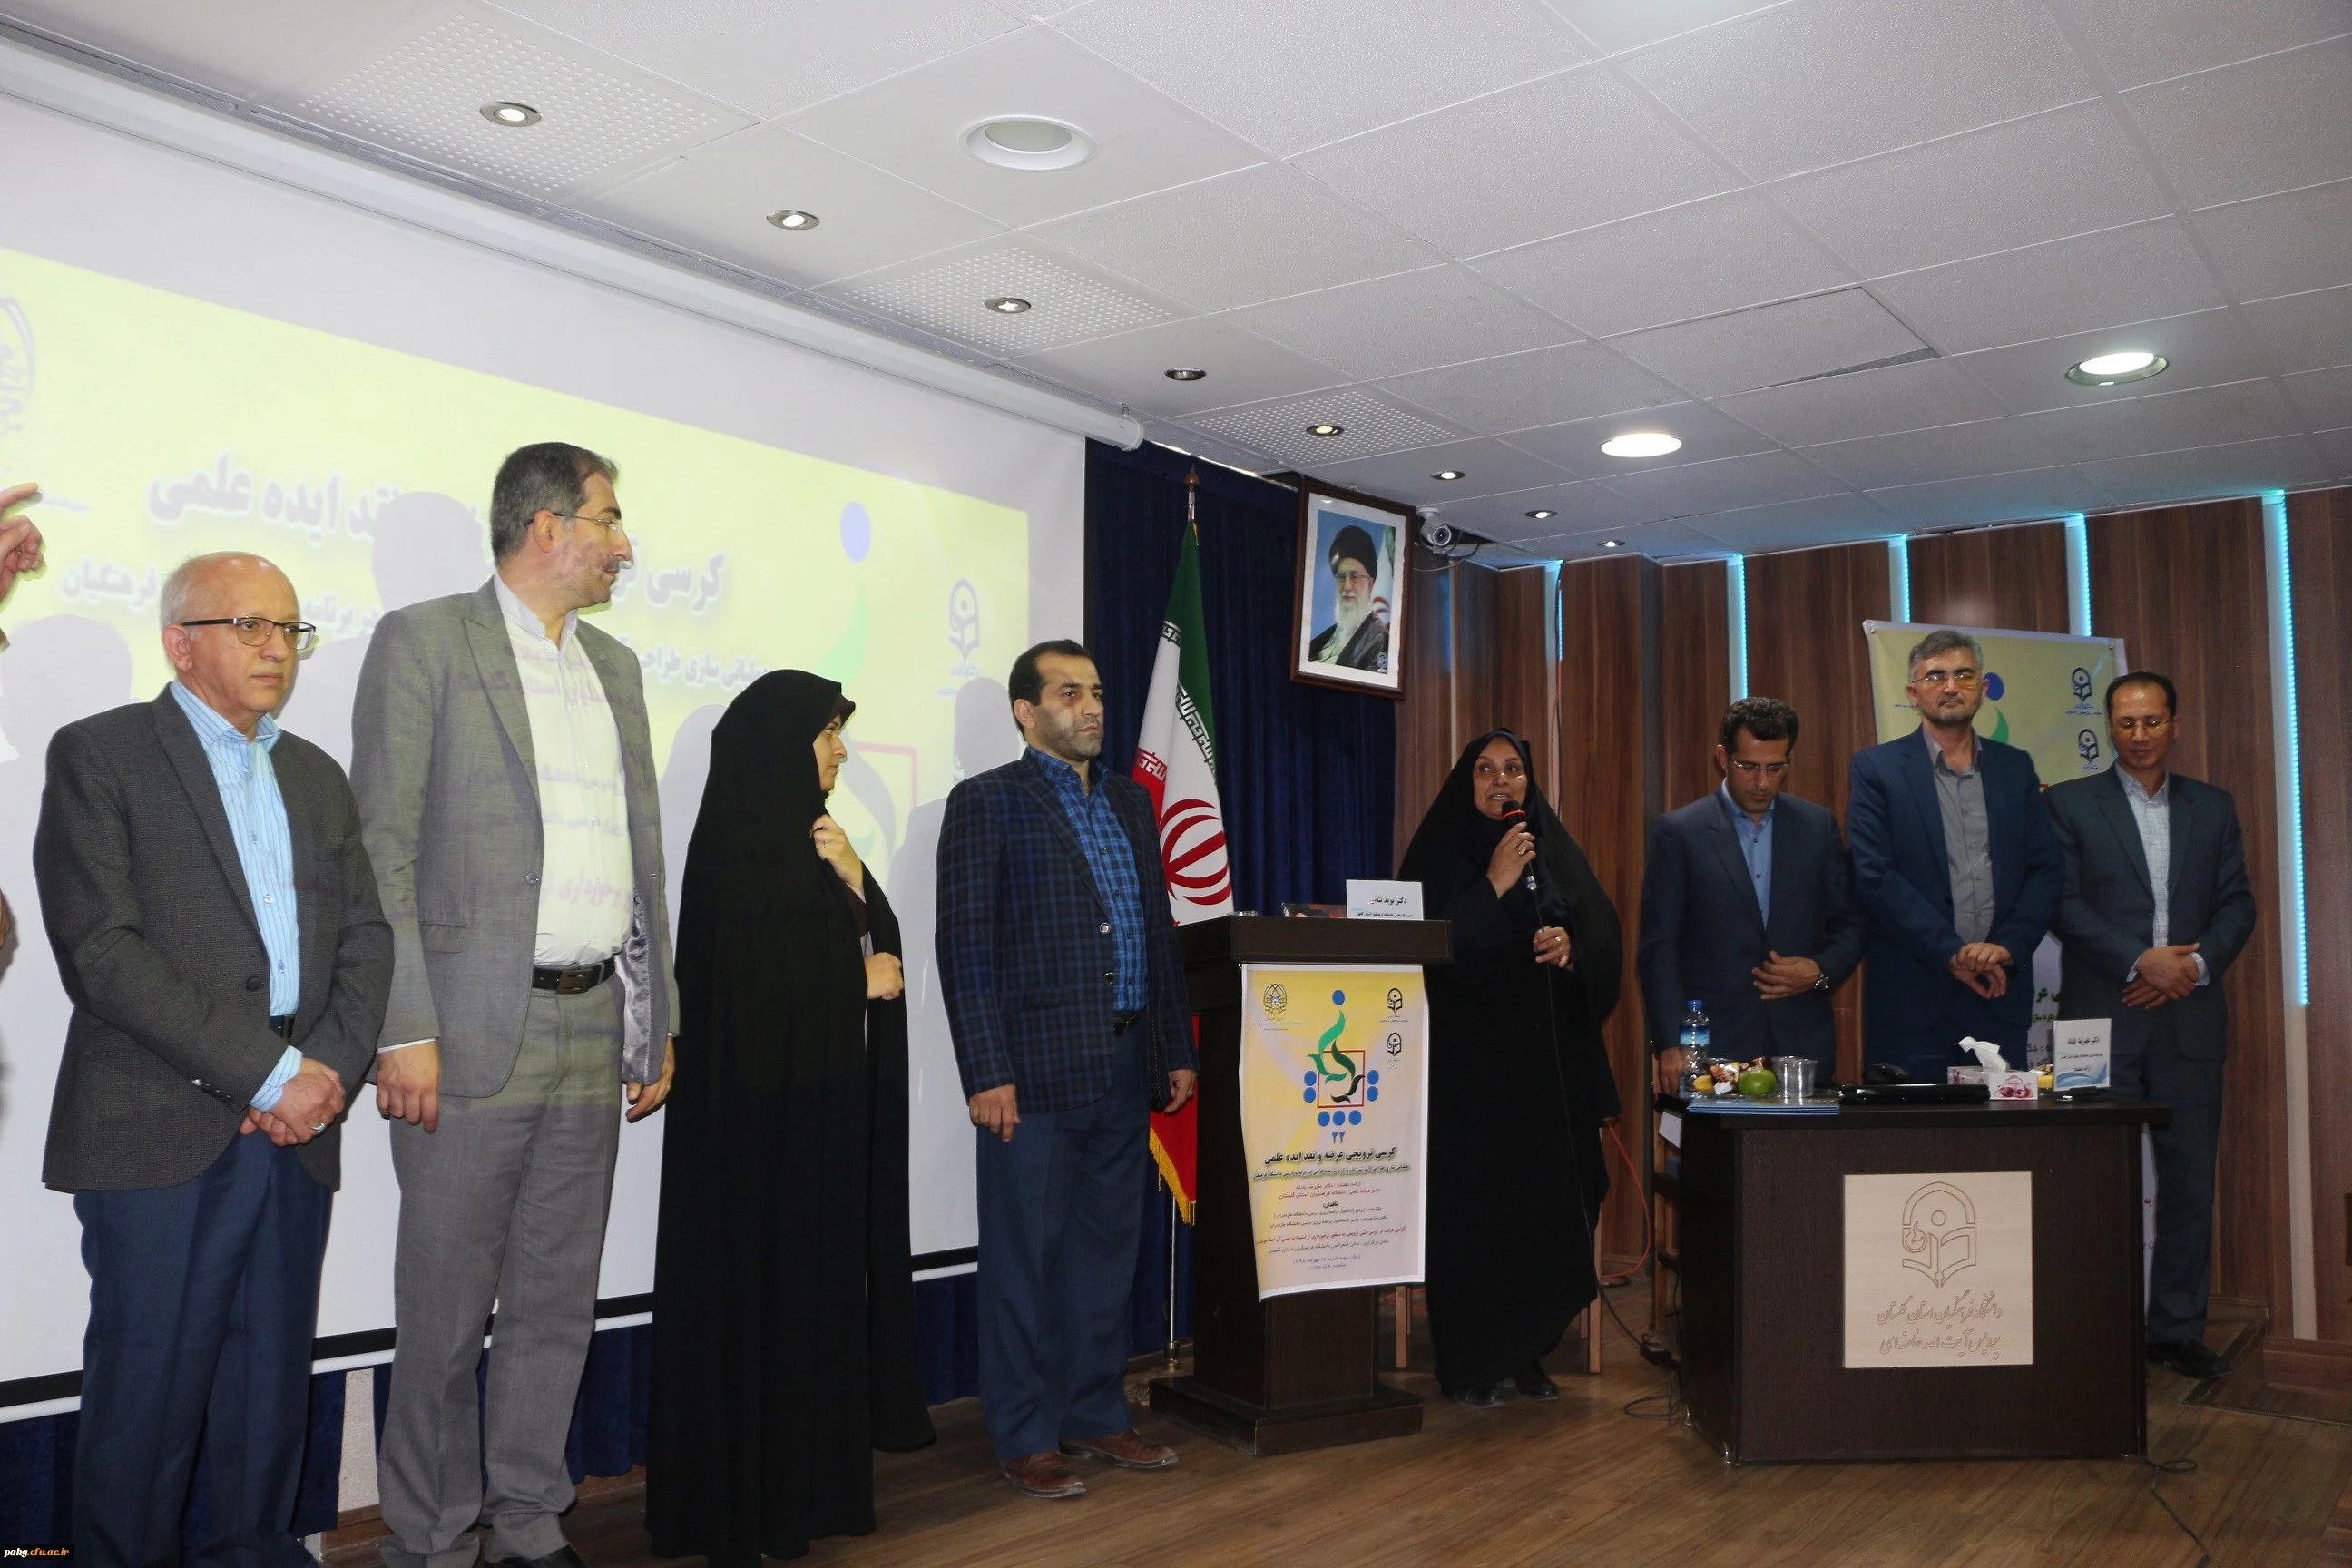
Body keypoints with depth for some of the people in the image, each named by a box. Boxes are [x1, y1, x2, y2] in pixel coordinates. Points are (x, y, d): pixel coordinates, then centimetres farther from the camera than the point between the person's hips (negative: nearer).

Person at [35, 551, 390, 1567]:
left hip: (294, 1131, 5)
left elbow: (365, 937, 12)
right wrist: (269, 1072, -14)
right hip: (161, 1133, -5)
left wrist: (329, 1069, -6)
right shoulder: (97, 755, 0)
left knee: (272, 1381, 10)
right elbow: (101, 949, -11)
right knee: (149, 1386, 1)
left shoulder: (316, 775, 18)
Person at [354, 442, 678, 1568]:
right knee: (446, 1307, 4)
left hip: (594, 1032, 6)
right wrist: (403, 1030, -15)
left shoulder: (615, 667, 16)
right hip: (476, 1030, -6)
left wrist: (657, 1024, 13)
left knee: (558, 1301, 12)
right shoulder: (424, 641, -3)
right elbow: (383, 847, -9)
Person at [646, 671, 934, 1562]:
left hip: (825, 1096, 8)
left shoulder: (811, 838, 13)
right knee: (763, 1280, -1)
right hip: (765, 1101, -8)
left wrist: (854, 885, -6)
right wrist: (859, 977, -5)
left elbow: (878, 951, 11)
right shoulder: (741, 848, -13)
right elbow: (767, 984, -19)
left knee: (819, 1275, 11)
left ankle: (807, 1479, 21)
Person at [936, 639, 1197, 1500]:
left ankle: (1096, 1413, 27)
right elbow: (965, 945, -9)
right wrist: (987, 1072, -15)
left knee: (1107, 1248, 14)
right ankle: (1026, 1436, 15)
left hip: (1126, 1067, 6)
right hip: (1037, 1069, -6)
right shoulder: (988, 801, -4)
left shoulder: (1131, 802, 16)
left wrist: (1177, 1049, 13)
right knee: (1025, 1255, 3)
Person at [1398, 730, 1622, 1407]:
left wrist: (1571, 945, -12)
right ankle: (1469, 1365, 5)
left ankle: (1526, 1354, 16)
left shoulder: (1558, 855, 14)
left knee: (1547, 1207, 2)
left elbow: (1605, 936, 9)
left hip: (1551, 1059, 4)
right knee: (1471, 1210, -5)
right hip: (1469, 1059, -4)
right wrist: (1495, 885, -13)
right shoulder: (1441, 855, 3)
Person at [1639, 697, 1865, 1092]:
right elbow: (1658, 948, -4)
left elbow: (1849, 926, 15)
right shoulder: (1678, 832, -1)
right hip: (1712, 1048, -3)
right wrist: (1670, 1045, -11)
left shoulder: (1818, 826, 9)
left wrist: (1822, 971, -6)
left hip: (1803, 1045, 3)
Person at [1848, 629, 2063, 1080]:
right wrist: (1951, 952, -13)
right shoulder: (1876, 769, 0)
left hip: (2001, 991, 4)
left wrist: (2007, 947, -7)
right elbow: (1873, 877, -8)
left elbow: (2047, 871, 9)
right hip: (1912, 998, -3)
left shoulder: (2016, 768, 13)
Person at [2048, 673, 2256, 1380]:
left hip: (2189, 1020, 3)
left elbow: (2238, 905, 9)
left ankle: (2178, 1329, 16)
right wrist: (2142, 962, -14)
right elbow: (2063, 904, -5)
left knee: (2189, 1178, 5)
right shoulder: (2069, 803, 4)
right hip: (2103, 1021, -3)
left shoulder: (2214, 807, 14)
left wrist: (2195, 964, -9)